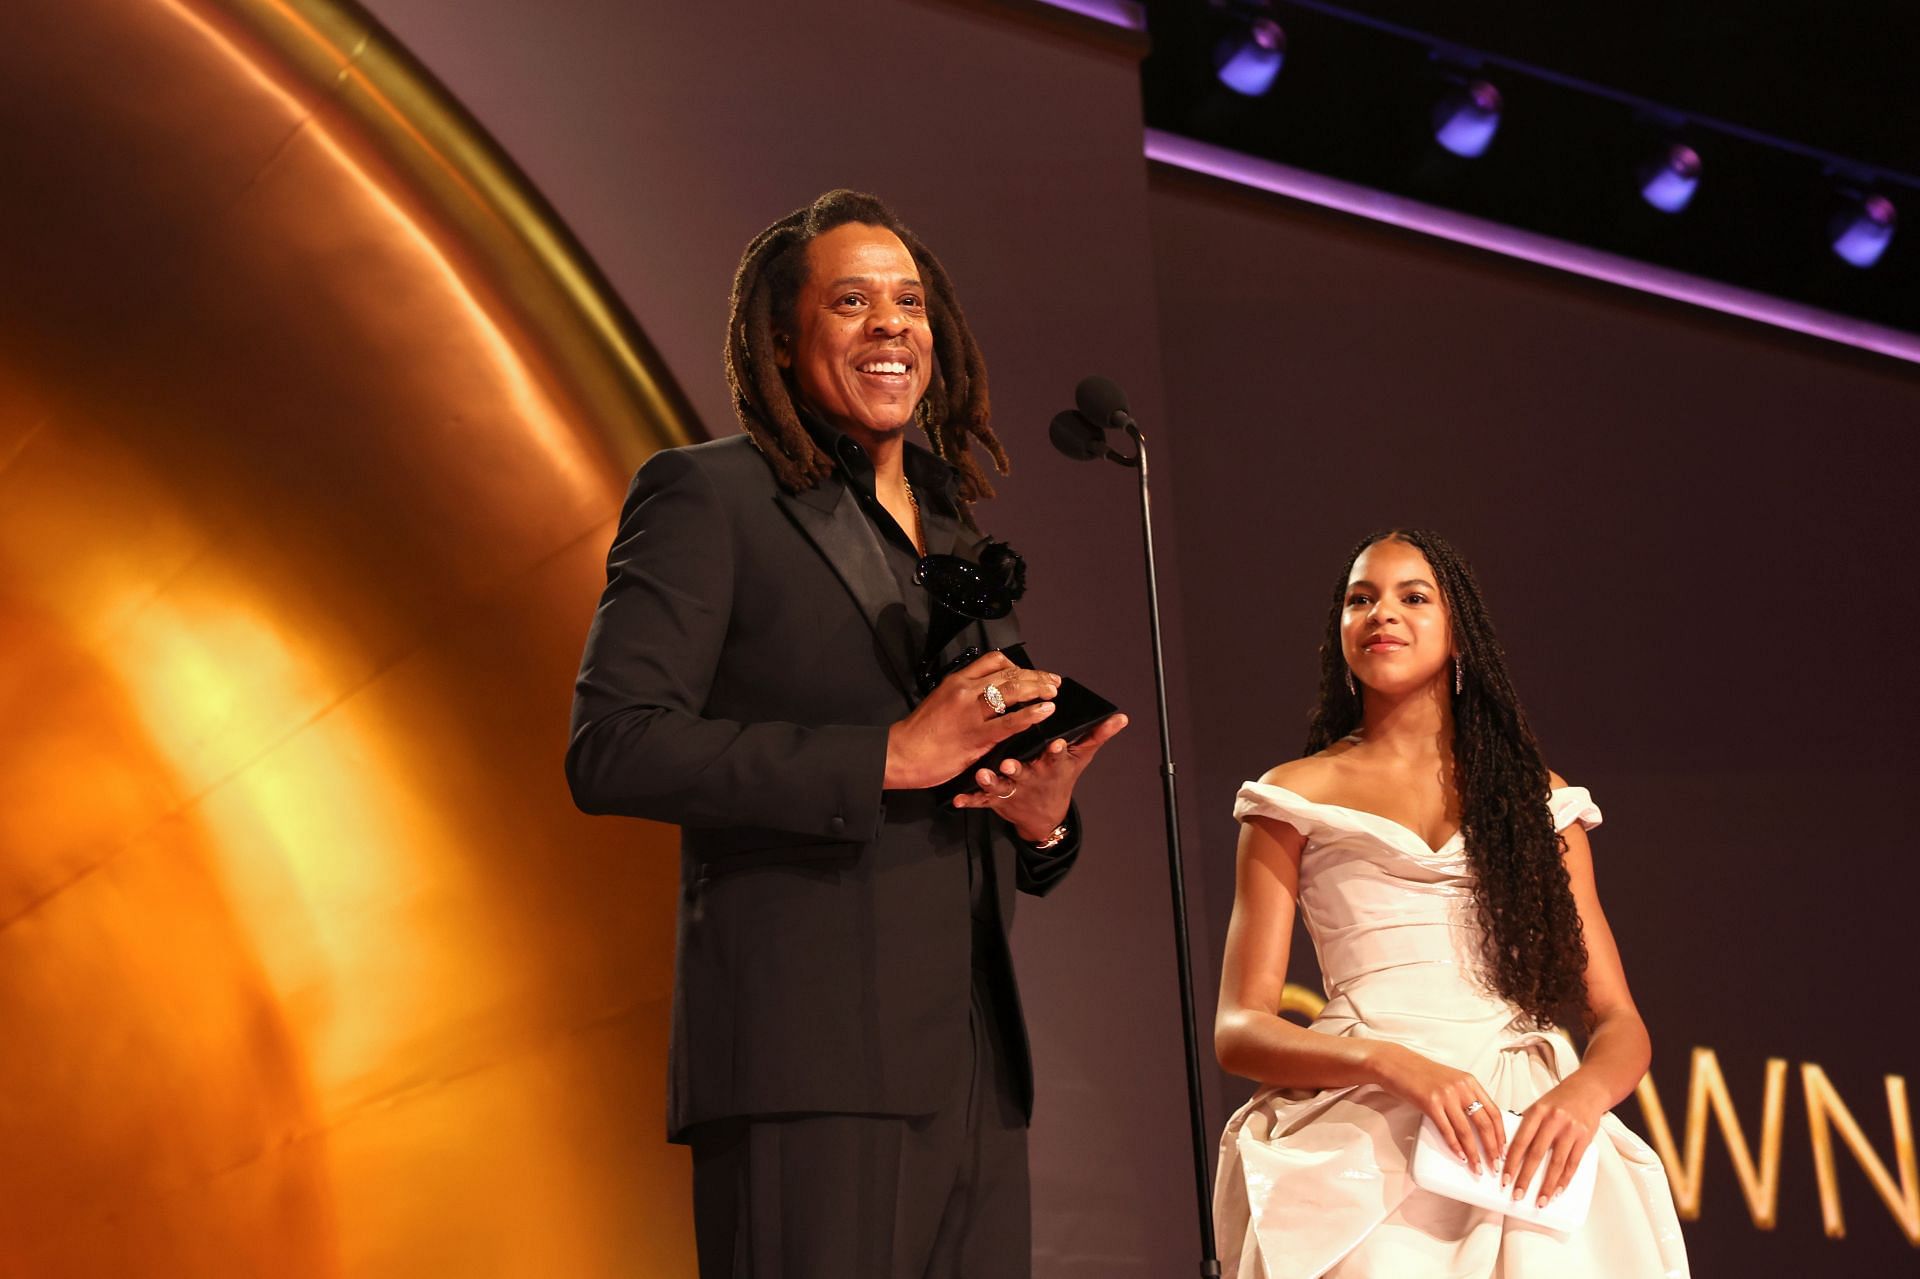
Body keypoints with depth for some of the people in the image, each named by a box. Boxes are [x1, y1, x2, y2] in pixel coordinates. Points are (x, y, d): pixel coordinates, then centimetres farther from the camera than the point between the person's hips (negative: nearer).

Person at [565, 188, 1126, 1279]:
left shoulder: (959, 539, 22)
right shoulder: (708, 495, 1)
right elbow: (612, 749, -12)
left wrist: (1043, 818, 3)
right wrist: (889, 755, -15)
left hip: (972, 1067, 6)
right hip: (810, 1057, -6)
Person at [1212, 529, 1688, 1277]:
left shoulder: (1537, 795, 17)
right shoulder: (1298, 796, 12)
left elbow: (1619, 1022, 11)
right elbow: (1238, 1029, 3)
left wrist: (1583, 1094, -13)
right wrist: (1393, 1064, -15)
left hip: (1524, 1131, 2)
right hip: (1364, 1133, -2)